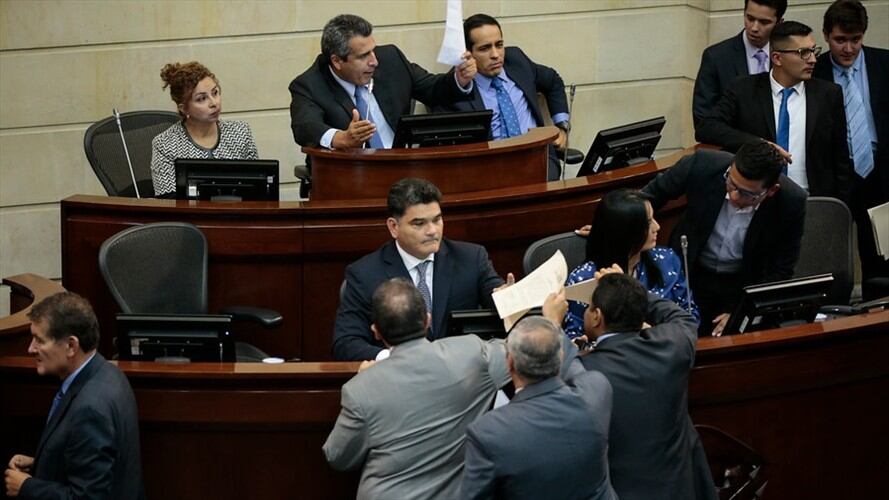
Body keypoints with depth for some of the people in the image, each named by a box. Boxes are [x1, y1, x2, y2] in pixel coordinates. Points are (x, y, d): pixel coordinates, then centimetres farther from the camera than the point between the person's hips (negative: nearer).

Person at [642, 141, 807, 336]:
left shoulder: (792, 202, -25)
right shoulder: (702, 166, -25)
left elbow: (782, 269, -12)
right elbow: (653, 193, -4)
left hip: (746, 283, 0)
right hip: (692, 274, 0)